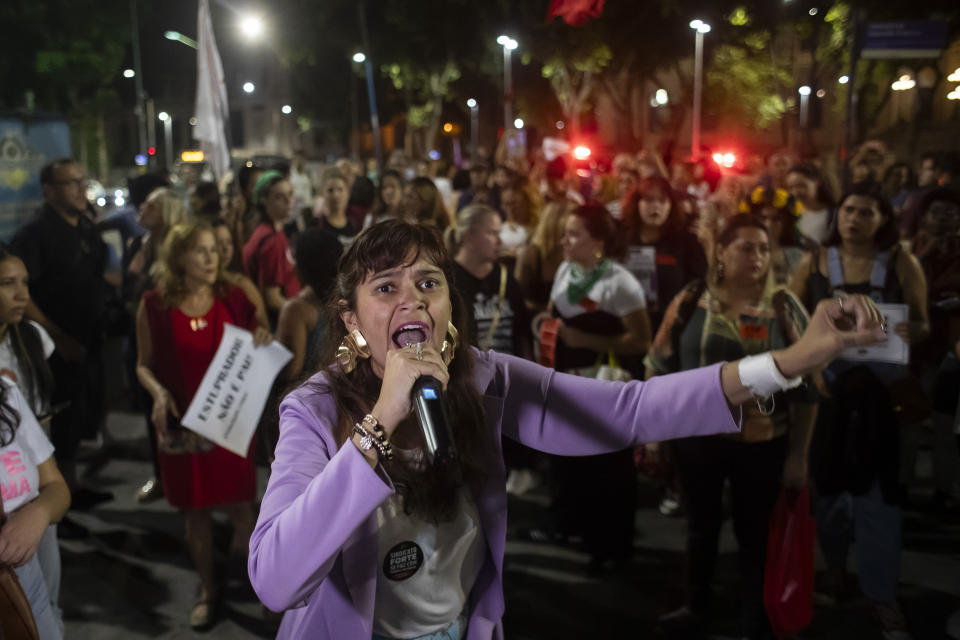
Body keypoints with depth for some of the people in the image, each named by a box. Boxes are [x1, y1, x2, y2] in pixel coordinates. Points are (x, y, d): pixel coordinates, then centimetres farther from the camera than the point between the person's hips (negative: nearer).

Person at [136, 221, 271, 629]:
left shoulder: (234, 299, -2)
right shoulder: (154, 306, -5)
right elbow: (144, 365, 4)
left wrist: (263, 341, -15)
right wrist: (159, 393, -16)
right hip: (182, 424, 0)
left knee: (240, 508, 2)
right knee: (194, 510, 11)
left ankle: (243, 546, 37)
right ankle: (207, 588, 31)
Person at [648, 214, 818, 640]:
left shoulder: (784, 307, -7)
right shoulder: (691, 300, -6)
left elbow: (807, 384, -3)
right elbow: (660, 367, 1)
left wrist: (798, 454, -3)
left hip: (762, 445, -1)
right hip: (696, 437, 1)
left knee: (754, 534, 14)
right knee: (701, 526, 19)